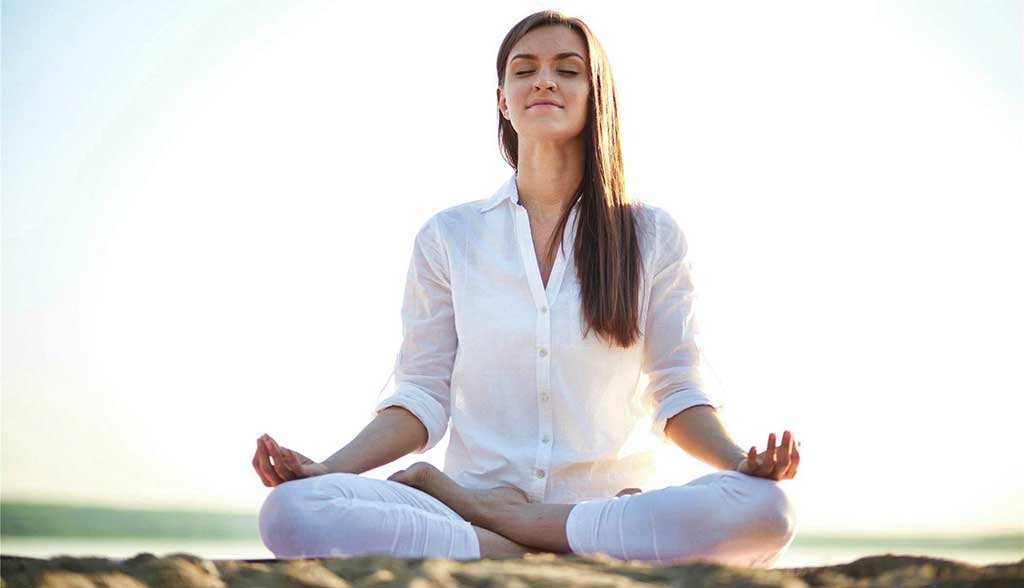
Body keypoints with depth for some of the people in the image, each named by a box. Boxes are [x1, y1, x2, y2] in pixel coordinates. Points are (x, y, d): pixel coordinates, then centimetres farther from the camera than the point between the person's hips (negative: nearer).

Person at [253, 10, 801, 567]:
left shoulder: (652, 235, 9)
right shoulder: (448, 236, 10)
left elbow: (677, 392, 9)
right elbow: (422, 397, 8)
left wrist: (741, 461, -12)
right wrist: (326, 469, -9)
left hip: (608, 507, 1)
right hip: (474, 496, 0)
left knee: (764, 508, -33)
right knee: (292, 511, -29)